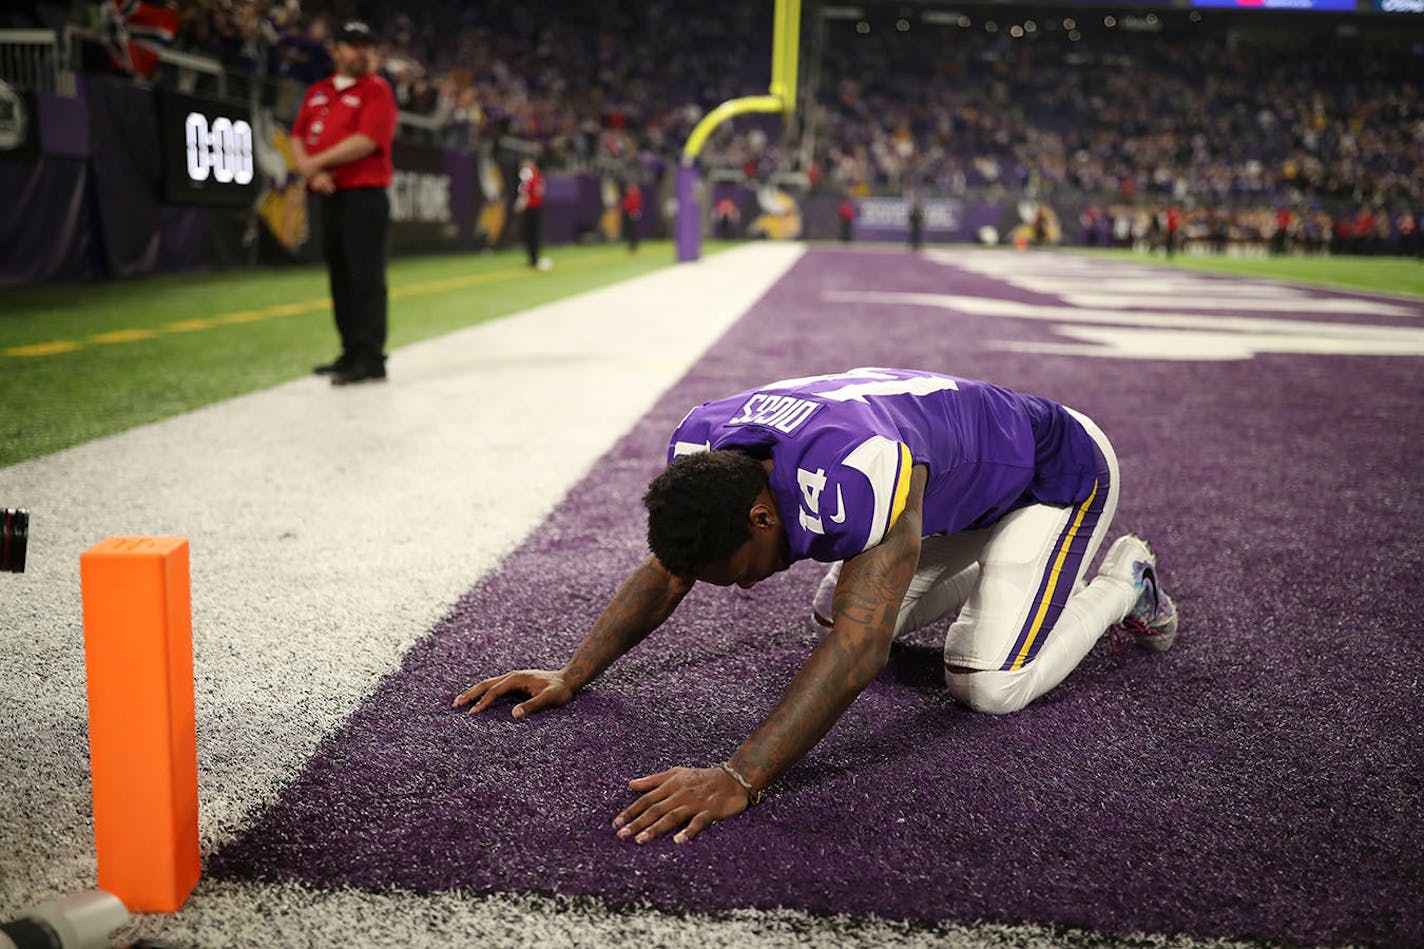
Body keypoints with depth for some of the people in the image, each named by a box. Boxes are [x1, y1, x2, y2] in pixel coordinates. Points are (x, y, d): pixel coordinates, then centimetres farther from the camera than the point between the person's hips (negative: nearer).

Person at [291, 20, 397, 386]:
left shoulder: (376, 90, -3)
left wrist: (316, 162, -11)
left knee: (365, 277, -10)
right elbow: (297, 138, 12)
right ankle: (351, 353, 21)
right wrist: (311, 172, -8)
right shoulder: (317, 92, 17)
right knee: (340, 278, 12)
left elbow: (366, 142, -16)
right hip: (329, 197, 7)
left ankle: (370, 359, -9)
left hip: (365, 196, -7)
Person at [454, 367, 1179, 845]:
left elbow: (858, 654, -49)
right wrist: (570, 676, -11)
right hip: (951, 483, 8)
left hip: (1059, 471, -7)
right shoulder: (702, 450, -20)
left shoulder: (852, 474, -45)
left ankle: (1122, 580, 9)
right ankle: (998, 568, 29)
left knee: (989, 685, -18)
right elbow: (662, 577, -6)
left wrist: (738, 779, -54)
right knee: (836, 614, 11)